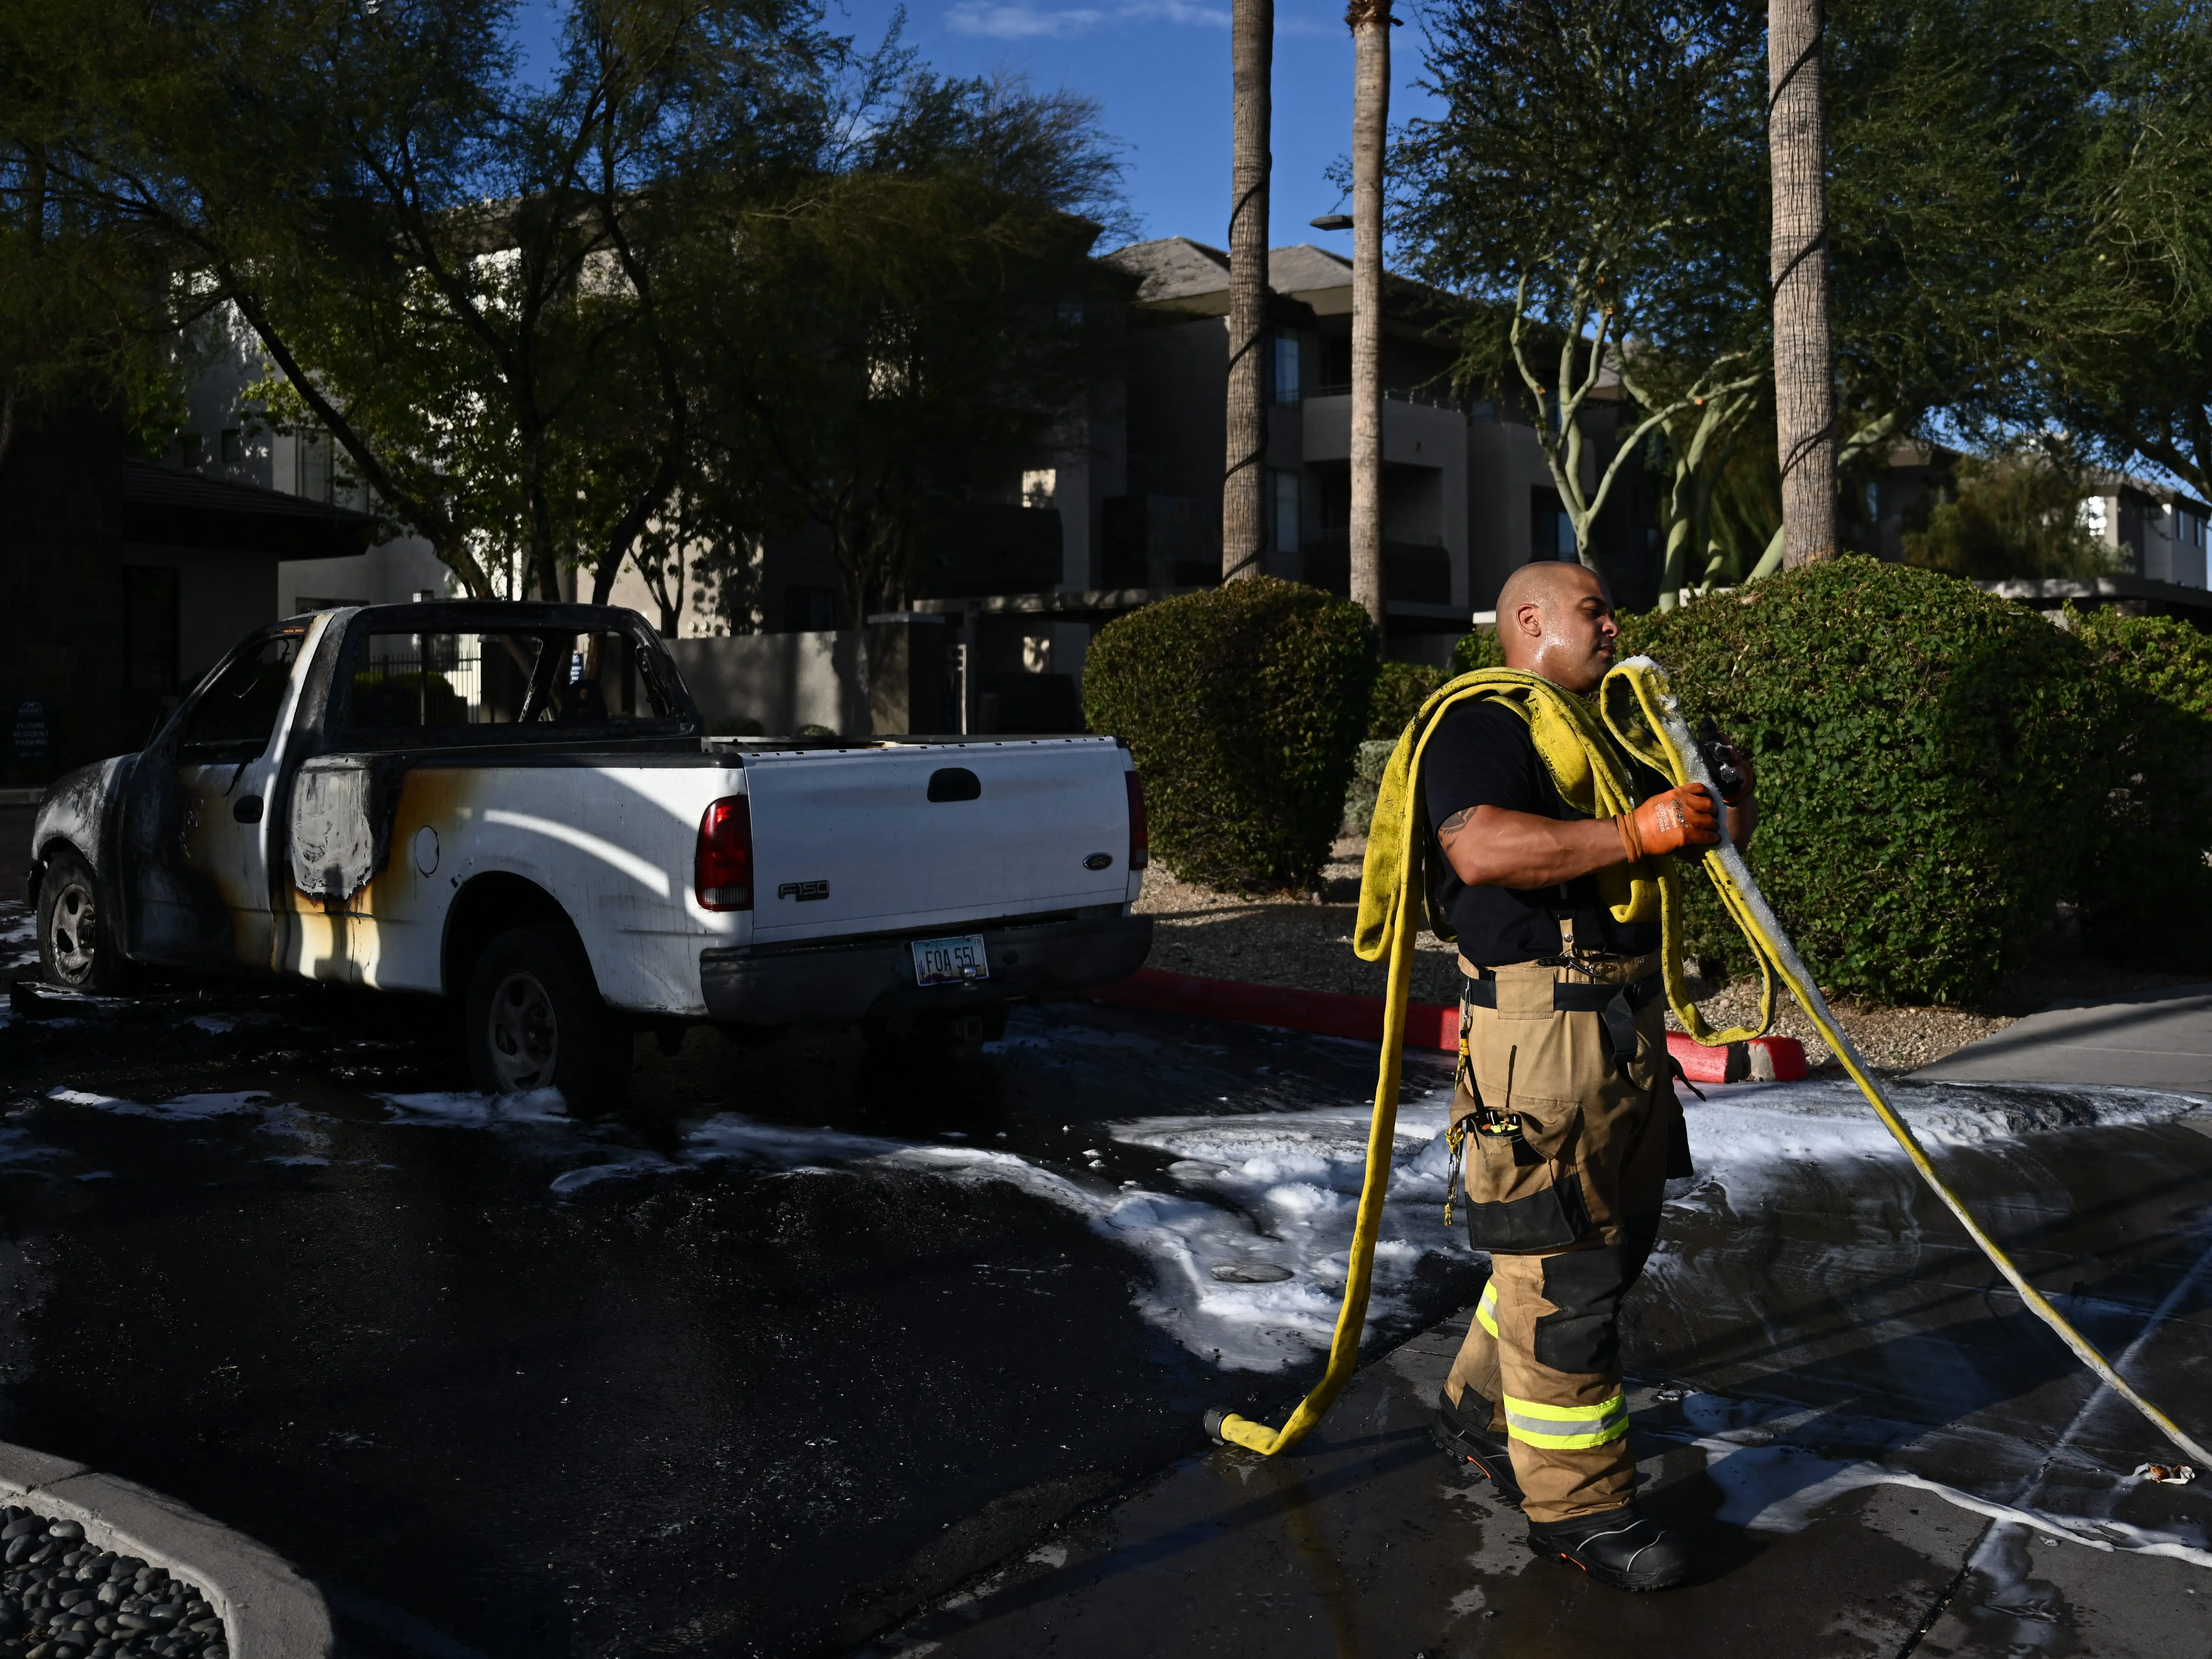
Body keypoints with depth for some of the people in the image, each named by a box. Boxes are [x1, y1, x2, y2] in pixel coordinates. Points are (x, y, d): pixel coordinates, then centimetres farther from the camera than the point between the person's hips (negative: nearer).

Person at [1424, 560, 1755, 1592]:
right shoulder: (1480, 728, -7)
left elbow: (1709, 830, 29)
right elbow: (1483, 848, -26)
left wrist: (1728, 797, 6)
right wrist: (1639, 832, -25)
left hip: (1629, 1023, 10)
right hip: (1537, 1031, -10)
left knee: (1613, 1244, 17)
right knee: (1564, 1270, -4)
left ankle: (1482, 1411, 34)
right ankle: (1576, 1504, 7)